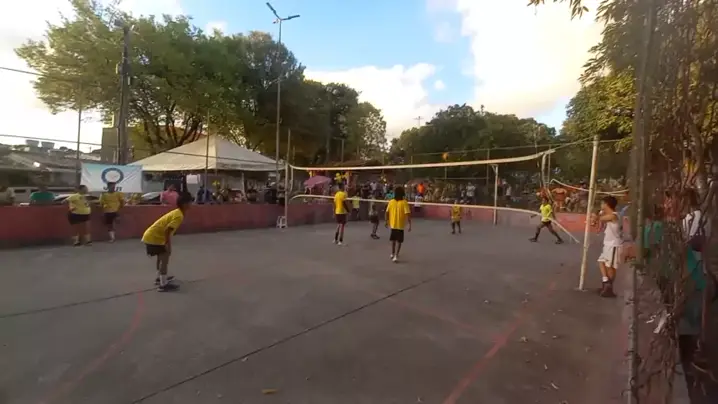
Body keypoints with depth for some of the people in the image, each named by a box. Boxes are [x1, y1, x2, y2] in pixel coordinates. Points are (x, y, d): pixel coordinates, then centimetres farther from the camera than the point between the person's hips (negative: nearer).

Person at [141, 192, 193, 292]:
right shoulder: (179, 216, -21)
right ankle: (163, 285, -4)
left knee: (162, 256, 24)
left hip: (151, 235, 10)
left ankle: (160, 277, 41)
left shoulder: (176, 212, 9)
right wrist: (169, 246, -23)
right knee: (165, 257, -7)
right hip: (153, 237, -10)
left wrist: (167, 245, 18)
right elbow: (168, 230, -28)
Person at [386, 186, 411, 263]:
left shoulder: (391, 202, -4)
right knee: (398, 241, 6)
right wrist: (409, 224, -14)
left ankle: (393, 254, 37)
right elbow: (408, 214, -19)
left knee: (393, 240, 21)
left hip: (392, 224, 4)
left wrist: (387, 221, 15)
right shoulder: (404, 202, -14)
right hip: (400, 225, -4)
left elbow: (387, 213, 1)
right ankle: (396, 256, -2)